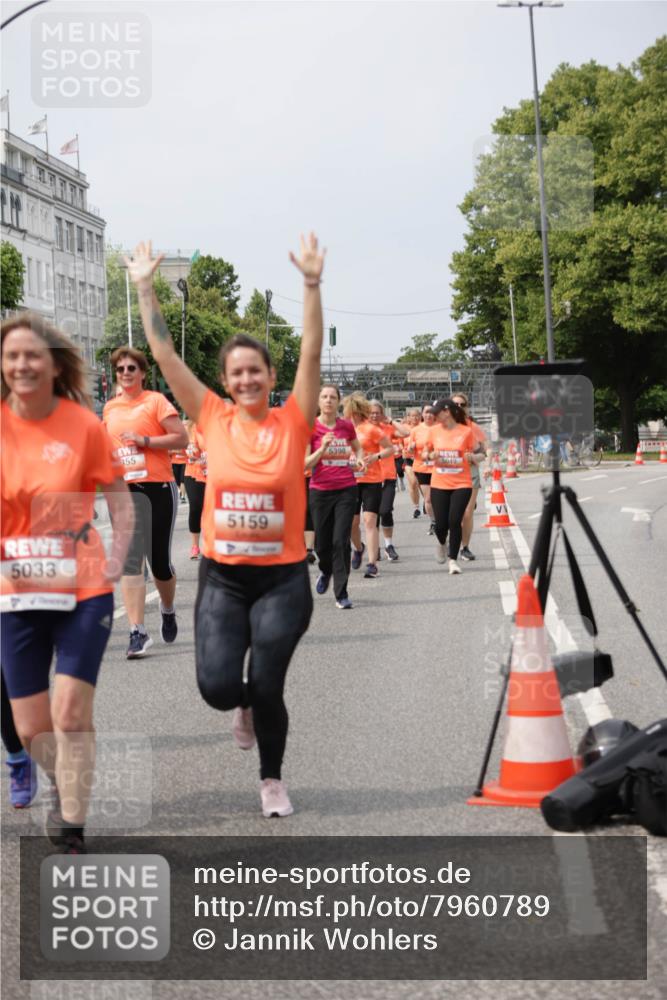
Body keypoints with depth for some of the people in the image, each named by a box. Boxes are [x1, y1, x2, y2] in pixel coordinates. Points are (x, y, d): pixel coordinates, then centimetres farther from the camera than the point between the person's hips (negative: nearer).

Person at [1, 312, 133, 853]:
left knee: (71, 710, -11)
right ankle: (66, 787, 40)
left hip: (83, 590, -2)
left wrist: (115, 561, -7)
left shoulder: (84, 424, -7)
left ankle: (71, 832, 4)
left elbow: (120, 499, 3)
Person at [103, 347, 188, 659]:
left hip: (159, 487, -3)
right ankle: (137, 632, -11)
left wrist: (145, 440, -16)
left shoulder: (155, 401, -2)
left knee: (159, 561, 6)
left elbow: (182, 438, -9)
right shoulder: (110, 408, 13)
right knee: (130, 561, -8)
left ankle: (168, 610, 36)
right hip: (125, 490, 3)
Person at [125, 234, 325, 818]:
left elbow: (312, 353, -13)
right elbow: (165, 356, -1)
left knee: (267, 687, 0)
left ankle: (273, 781, 26)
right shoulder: (213, 420, 0)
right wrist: (145, 289, -4)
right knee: (217, 687, -9)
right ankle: (246, 705, 30)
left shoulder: (292, 424, -4)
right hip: (222, 576, 1)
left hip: (283, 577, -1)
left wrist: (312, 284, -22)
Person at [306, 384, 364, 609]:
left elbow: (357, 448, 23)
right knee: (322, 543, 7)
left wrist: (359, 458, 1)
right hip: (320, 490, 0)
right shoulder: (311, 427, -3)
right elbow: (304, 464, -7)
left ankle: (341, 594, -3)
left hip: (346, 489, 0)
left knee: (341, 541, -9)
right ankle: (326, 571, 42)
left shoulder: (347, 426, 4)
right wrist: (322, 448, -21)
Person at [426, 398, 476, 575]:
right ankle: (442, 543, 36)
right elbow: (425, 453, 15)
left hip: (461, 484, -2)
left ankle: (453, 560, 1)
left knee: (455, 521, -12)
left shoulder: (466, 431, -3)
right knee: (440, 523, 0)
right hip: (439, 485, 2)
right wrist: (431, 455, -8)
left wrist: (471, 457, -15)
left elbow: (472, 453, 8)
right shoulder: (434, 431, 4)